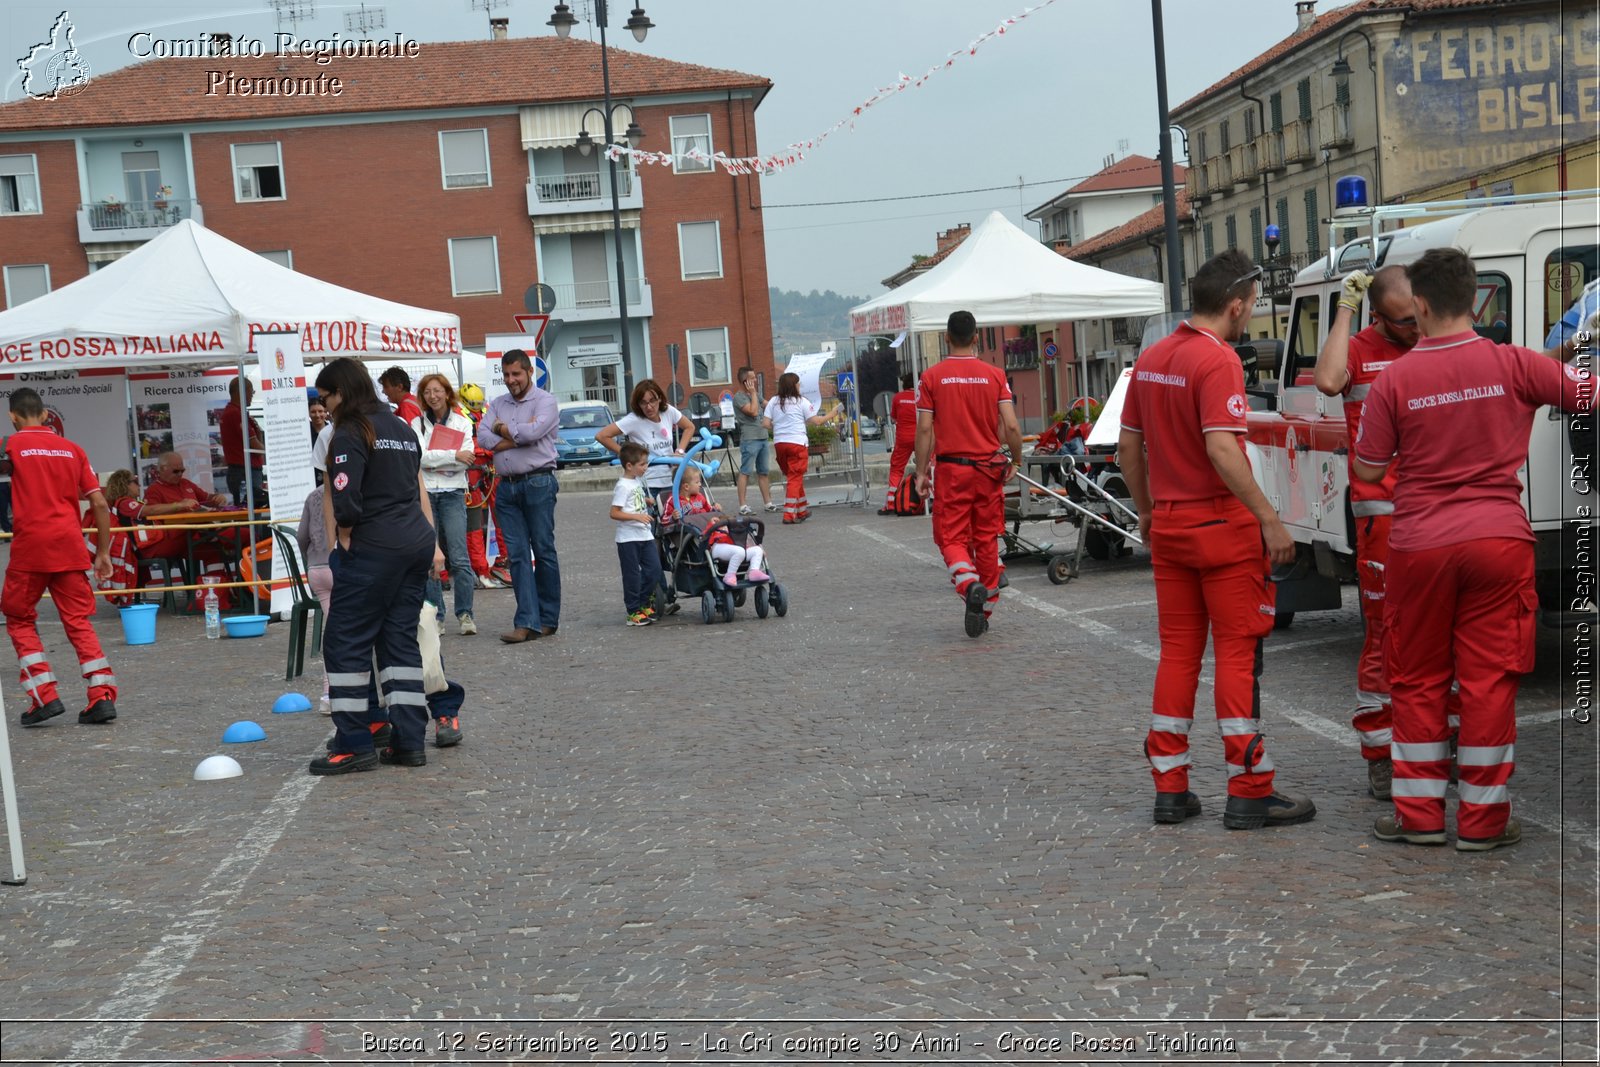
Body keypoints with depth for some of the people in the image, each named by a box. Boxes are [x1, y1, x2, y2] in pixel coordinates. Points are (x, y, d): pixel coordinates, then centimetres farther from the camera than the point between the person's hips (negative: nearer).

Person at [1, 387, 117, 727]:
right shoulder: (71, 449, 11)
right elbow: (100, 504, 7)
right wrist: (103, 553, 12)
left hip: (30, 546, -3)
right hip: (70, 546, 3)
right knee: (79, 621, 7)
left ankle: (45, 697, 2)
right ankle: (102, 697, -4)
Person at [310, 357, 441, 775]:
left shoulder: (350, 435, -9)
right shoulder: (402, 428, 17)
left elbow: (346, 504, -18)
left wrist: (345, 536, 0)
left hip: (373, 550, -8)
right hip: (416, 542, 8)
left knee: (345, 641, 0)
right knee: (401, 638, 11)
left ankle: (355, 744, 0)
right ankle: (409, 741, 10)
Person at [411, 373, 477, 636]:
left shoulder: (463, 423, 8)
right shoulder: (417, 423, 8)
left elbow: (466, 461, -4)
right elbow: (420, 456, -8)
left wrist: (433, 458, -11)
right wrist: (453, 455, -17)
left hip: (452, 493, -1)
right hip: (424, 493, 1)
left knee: (459, 557, -8)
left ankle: (465, 614, -3)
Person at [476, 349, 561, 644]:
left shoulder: (545, 401, 1)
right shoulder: (497, 404, 17)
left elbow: (533, 432, -17)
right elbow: (483, 437, 1)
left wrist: (501, 428, 0)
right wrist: (519, 436, -10)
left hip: (538, 483, -5)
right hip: (506, 485, 5)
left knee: (543, 551, 1)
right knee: (516, 555, -2)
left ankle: (548, 619, 9)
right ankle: (528, 622, -5)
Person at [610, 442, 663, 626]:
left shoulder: (638, 481, 11)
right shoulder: (623, 486, -15)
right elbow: (614, 513, -19)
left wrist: (650, 501, 14)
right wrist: (636, 516, -25)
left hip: (645, 535, 8)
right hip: (628, 538, -8)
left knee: (654, 569, 5)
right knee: (632, 574, 0)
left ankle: (643, 603, 19)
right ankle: (633, 612, 8)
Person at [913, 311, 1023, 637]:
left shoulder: (932, 377, -3)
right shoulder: (994, 375, 0)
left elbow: (925, 429, -6)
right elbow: (1011, 427, -5)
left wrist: (921, 472, 1)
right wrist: (1014, 461, 11)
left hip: (952, 468, -2)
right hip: (989, 467, 2)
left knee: (952, 538, 4)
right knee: (987, 540, 11)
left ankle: (970, 584, -24)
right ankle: (985, 610, 18)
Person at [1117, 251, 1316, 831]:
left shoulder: (1150, 359, 9)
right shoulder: (1218, 360, -15)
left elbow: (1128, 446, 14)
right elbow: (1222, 450, -24)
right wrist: (1270, 519, -22)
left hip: (1167, 526, 7)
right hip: (1222, 524, -7)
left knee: (1177, 652, 11)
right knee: (1238, 653, -1)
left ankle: (1170, 788, 14)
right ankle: (1249, 793, 2)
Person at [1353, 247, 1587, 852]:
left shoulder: (1393, 381, -6)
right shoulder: (1513, 365, -4)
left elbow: (1368, 470, 0)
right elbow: (1587, 391, 5)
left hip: (1418, 546, 0)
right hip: (1499, 540, 0)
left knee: (1418, 680, 12)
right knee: (1489, 679, 6)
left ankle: (1419, 814, 17)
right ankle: (1483, 819, 11)